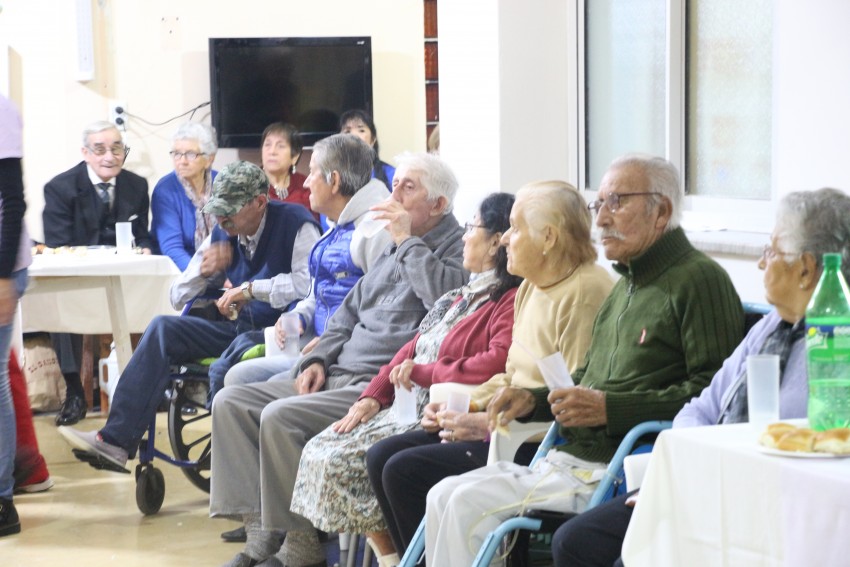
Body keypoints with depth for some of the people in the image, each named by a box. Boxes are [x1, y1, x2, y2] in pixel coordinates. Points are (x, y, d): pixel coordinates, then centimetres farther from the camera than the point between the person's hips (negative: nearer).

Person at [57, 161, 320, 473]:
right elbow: (178, 296, 17)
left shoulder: (295, 224, -7)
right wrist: (204, 272, -4)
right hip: (240, 329, 7)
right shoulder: (223, 233, 13)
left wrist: (251, 289, -18)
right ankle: (116, 440, -17)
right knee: (163, 328, -11)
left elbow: (309, 284, -24)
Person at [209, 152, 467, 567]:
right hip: (338, 375, 10)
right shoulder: (391, 251, 23)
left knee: (280, 416, -28)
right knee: (230, 402, -3)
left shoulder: (456, 249, -4)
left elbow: (442, 295, -26)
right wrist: (319, 359, 11)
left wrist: (407, 240, -14)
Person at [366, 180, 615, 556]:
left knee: (405, 470, -18)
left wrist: (494, 424, -20)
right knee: (382, 457, 3)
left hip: (542, 444, -11)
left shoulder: (586, 292, -17)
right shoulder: (531, 289, 15)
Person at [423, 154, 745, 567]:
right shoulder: (627, 286, 23)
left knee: (470, 503, -19)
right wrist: (534, 399, 11)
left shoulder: (699, 280, -8)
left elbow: (713, 391, -18)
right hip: (571, 457, 10)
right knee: (445, 498, -3)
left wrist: (610, 408, -20)